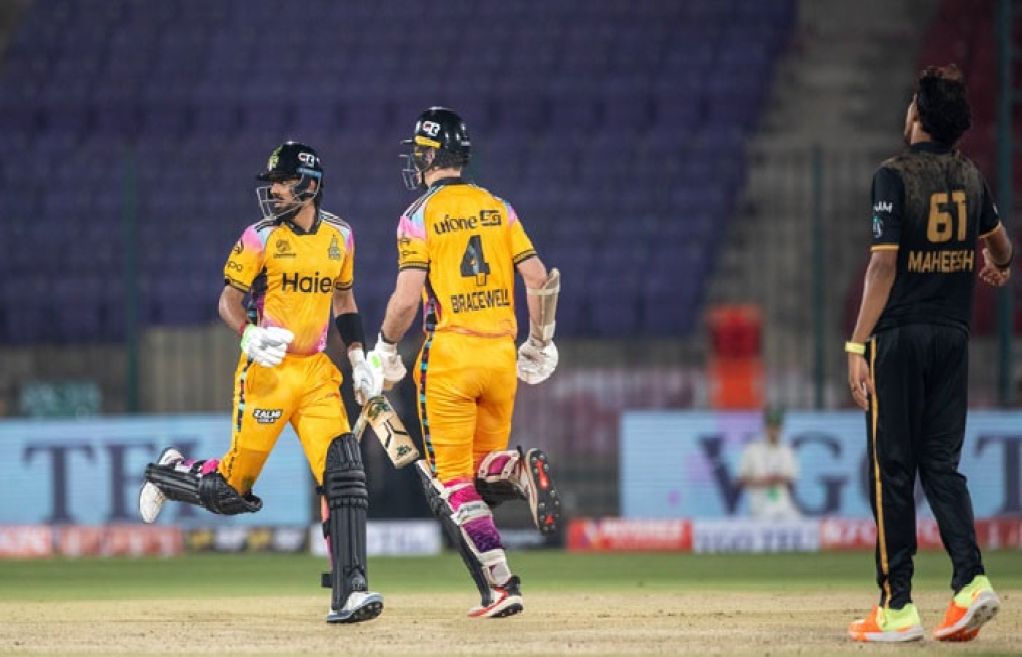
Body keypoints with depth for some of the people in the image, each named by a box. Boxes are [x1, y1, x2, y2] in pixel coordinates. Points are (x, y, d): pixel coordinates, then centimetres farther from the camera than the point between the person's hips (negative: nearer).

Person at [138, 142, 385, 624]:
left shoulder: (339, 236, 8)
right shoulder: (260, 238, -5)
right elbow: (229, 301, -3)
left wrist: (358, 359, 13)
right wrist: (249, 336, -22)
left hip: (317, 374, 3)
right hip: (267, 370, -3)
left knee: (343, 473, -14)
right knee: (231, 491, -1)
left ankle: (349, 594, -13)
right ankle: (171, 474, 33)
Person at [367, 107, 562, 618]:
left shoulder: (420, 216, -4)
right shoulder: (497, 208, 10)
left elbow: (406, 297, -13)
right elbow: (540, 278, 5)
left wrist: (386, 349, 4)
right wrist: (539, 343, 17)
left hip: (449, 352, -5)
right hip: (501, 354, 5)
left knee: (450, 480, 2)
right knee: (482, 471, 18)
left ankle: (500, 584, -11)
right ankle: (518, 472, -18)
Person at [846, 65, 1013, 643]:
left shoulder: (895, 177, -10)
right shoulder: (971, 178, 8)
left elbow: (884, 263, -16)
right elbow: (1000, 243, 27)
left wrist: (859, 344, -14)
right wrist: (1001, 266, 51)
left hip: (899, 335, -5)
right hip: (953, 336, 5)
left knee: (891, 468, 0)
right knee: (942, 464, 10)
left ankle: (898, 607, 0)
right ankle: (971, 580, -8)